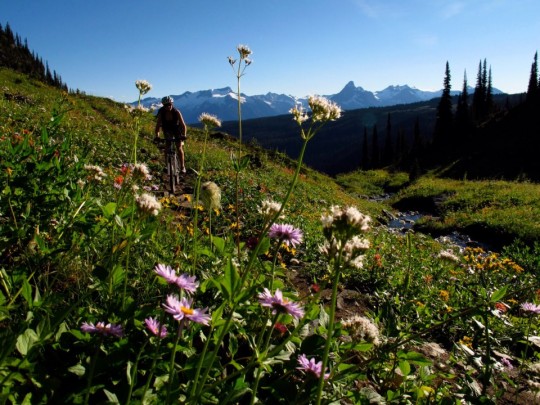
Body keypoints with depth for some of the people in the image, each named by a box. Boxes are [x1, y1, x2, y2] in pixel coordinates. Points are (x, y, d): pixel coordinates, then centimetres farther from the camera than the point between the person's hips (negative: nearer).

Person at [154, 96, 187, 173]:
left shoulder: (176, 112, -28)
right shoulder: (161, 112, -24)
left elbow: (183, 124, -32)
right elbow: (158, 124, -26)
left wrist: (184, 135, -46)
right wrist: (157, 136, -39)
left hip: (177, 129, -2)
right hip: (167, 130, 2)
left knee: (179, 148, -12)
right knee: (167, 147, -11)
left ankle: (182, 166, 0)